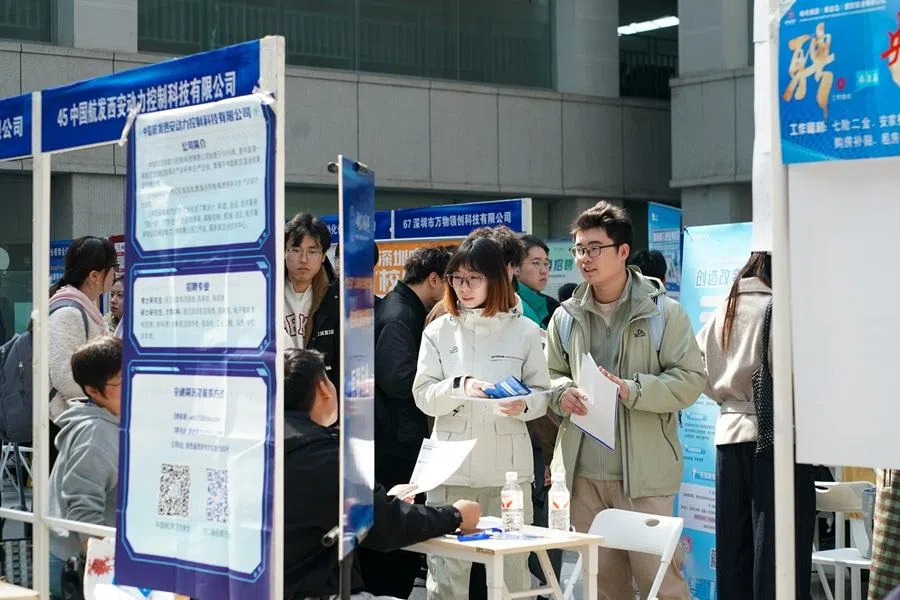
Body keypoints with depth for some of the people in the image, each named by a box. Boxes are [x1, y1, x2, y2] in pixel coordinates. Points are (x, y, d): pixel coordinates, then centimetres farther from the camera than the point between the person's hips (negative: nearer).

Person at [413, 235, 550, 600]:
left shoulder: (524, 331, 2)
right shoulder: (438, 331, 5)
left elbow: (542, 393, 4)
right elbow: (423, 396, 1)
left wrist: (524, 405, -18)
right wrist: (460, 386, -17)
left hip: (508, 465, -1)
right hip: (452, 467, 1)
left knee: (511, 568, 3)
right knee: (446, 568, 4)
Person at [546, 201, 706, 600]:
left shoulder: (662, 311, -3)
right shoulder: (566, 317, 9)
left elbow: (691, 379, -6)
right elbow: (551, 373, 18)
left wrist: (631, 391, -19)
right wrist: (562, 392, -6)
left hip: (643, 471, -4)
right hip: (584, 472, 4)